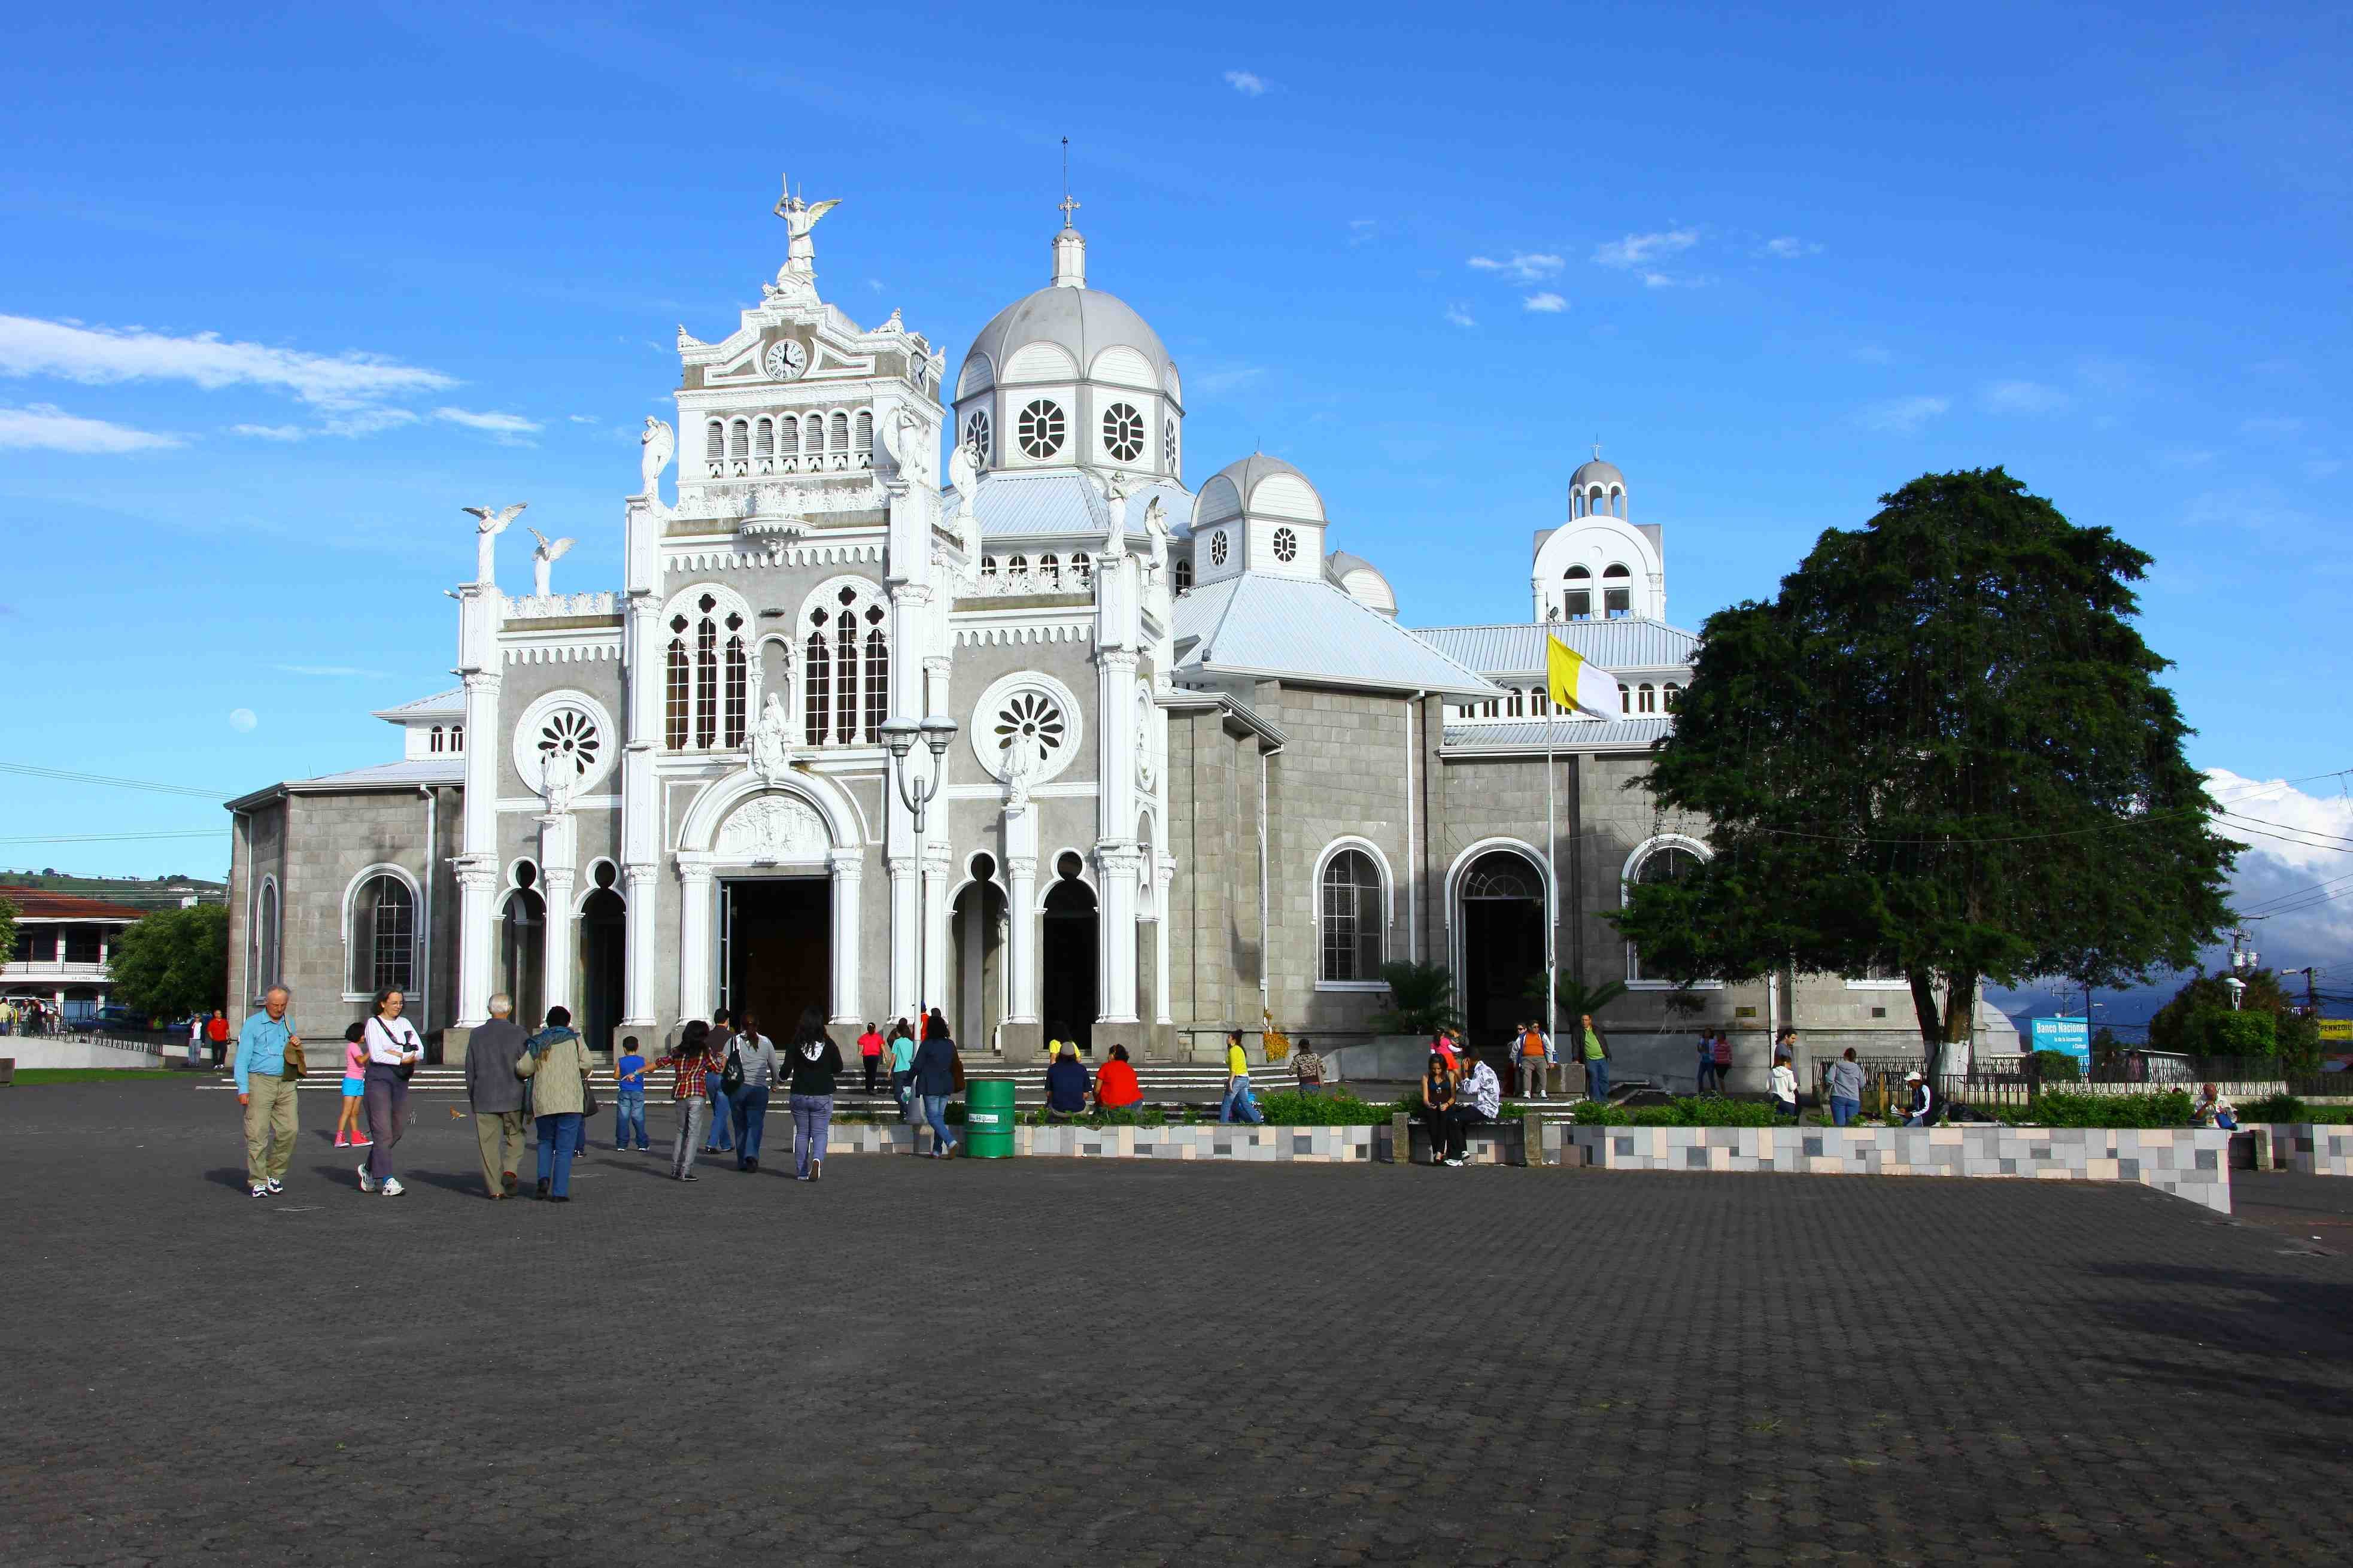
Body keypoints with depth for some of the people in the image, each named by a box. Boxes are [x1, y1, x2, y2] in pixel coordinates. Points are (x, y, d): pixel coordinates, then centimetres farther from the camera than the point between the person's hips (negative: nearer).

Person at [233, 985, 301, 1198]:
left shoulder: (289, 1023, 18)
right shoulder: (253, 1024, 1)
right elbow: (242, 1059, -3)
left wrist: (297, 1045, 6)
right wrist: (243, 1089, -12)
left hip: (286, 1083, 5)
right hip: (260, 1082, -5)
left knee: (288, 1130, -3)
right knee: (257, 1133, -6)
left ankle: (274, 1174, 12)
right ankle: (258, 1181, -1)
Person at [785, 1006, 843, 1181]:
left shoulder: (795, 1045, -8)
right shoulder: (829, 1045, -7)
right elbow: (838, 1069, 1)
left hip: (799, 1096, 1)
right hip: (823, 1097, -1)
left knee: (802, 1133, 13)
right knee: (819, 1133, 6)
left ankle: (801, 1172, 16)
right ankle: (817, 1159, -22)